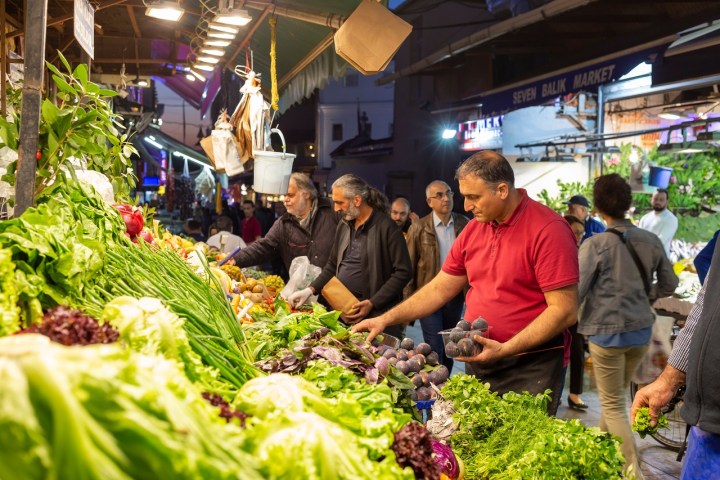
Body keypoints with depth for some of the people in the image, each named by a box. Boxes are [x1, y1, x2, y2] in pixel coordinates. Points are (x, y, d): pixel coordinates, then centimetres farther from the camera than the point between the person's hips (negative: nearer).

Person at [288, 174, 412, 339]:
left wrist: (372, 303, -16)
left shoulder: (386, 228, -12)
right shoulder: (343, 225, 11)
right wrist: (310, 290, 6)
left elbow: (403, 272, -13)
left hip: (377, 316, -6)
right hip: (343, 313, 6)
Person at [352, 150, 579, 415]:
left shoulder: (548, 229, -15)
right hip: (477, 361, 7)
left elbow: (564, 310, -18)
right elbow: (440, 288, 13)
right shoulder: (473, 229, 8)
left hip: (529, 369, -6)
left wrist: (504, 349, -22)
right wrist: (385, 319, 5)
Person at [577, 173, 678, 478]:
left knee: (613, 406, 8)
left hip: (607, 332, -5)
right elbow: (669, 284, 9)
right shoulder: (650, 241, -1)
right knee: (617, 397, 24)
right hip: (641, 330, 6)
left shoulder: (595, 244, -15)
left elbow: (575, 293, -15)